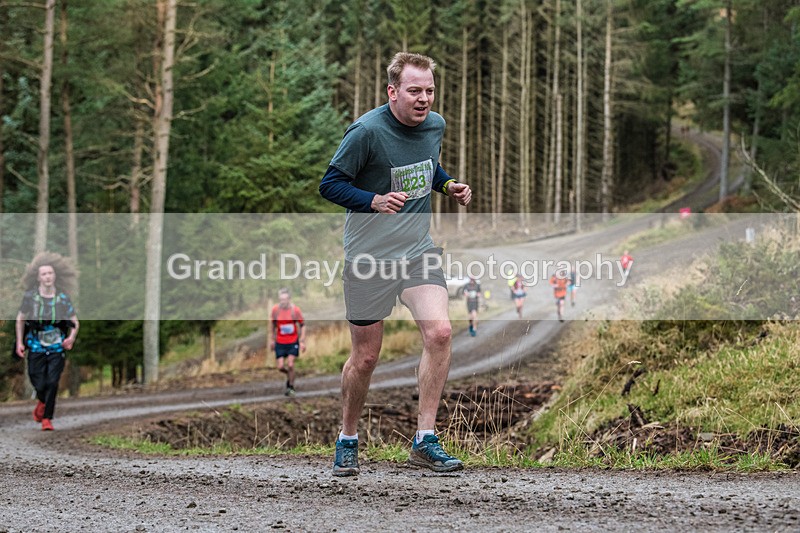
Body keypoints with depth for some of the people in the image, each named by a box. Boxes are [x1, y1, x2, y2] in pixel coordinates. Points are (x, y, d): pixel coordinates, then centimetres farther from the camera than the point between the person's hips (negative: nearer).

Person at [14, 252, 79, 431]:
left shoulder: (63, 298, -3)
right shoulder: (30, 296, -4)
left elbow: (75, 322, 5)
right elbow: (20, 319, 10)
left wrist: (72, 337, -14)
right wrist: (19, 342, 5)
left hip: (57, 348, 0)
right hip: (36, 347, 0)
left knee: (52, 383, -9)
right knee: (39, 384, 0)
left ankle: (47, 418, 4)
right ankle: (41, 402, 36)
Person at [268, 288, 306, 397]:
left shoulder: (295, 310, -12)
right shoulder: (275, 310, -7)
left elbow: (302, 325, -2)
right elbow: (272, 324, 10)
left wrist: (302, 342, -5)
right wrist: (271, 339, 12)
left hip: (293, 341, -2)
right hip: (280, 342, 2)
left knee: (290, 364, -13)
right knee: (281, 367, -4)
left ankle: (291, 387, 5)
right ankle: (289, 375, 30)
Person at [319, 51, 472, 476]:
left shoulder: (435, 125, 4)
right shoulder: (367, 131, -16)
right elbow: (330, 184, -11)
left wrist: (449, 186, 6)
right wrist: (376, 200, -25)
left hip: (418, 251, 4)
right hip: (369, 257, -4)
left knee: (439, 332, -16)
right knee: (366, 356, 3)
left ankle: (425, 440, -9)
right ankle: (347, 441, 26)